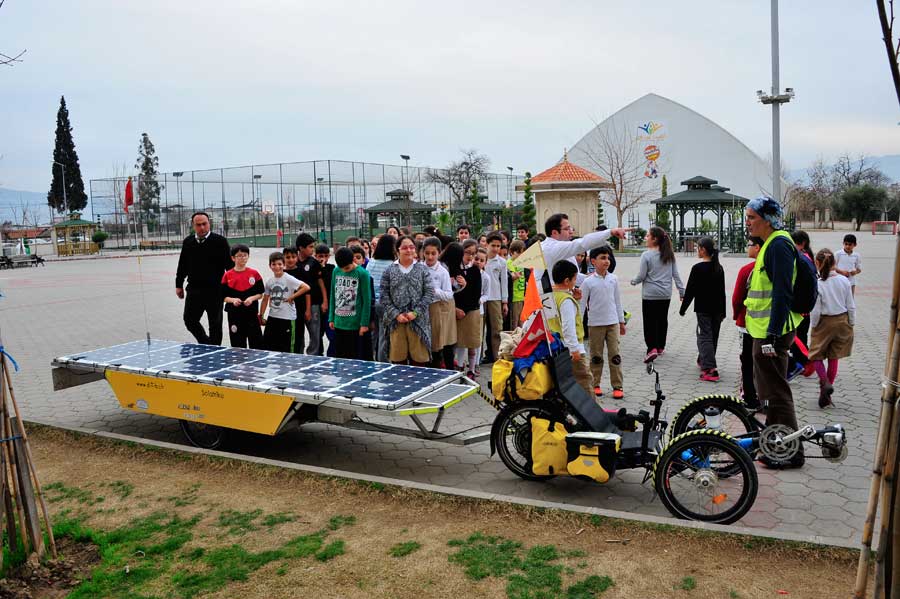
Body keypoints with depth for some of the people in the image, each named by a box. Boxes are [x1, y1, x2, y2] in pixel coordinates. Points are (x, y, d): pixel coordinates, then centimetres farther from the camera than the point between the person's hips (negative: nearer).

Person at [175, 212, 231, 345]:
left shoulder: (220, 241, -5)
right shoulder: (188, 242, 8)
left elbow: (229, 265, -7)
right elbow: (182, 265, 15)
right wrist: (179, 285, 16)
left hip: (215, 290, -4)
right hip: (193, 290, 4)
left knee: (215, 324, 6)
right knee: (189, 320, 9)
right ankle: (206, 342, 31)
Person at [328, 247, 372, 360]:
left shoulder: (362, 273, -9)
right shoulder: (336, 271, 5)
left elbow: (367, 300, -9)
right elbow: (333, 295, 12)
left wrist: (364, 323, -11)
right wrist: (331, 318, 10)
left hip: (354, 324, -5)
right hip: (338, 323, 5)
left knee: (353, 357, 3)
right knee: (338, 356, 13)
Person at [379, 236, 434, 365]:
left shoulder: (422, 269, 6)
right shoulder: (390, 270, 7)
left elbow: (429, 293, 0)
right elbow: (384, 296, 2)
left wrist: (415, 313, -10)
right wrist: (396, 314, -8)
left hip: (418, 320, 0)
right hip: (396, 321, 0)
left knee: (419, 360, 1)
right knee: (398, 359, 4)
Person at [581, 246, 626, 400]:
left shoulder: (613, 279, 3)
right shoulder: (588, 281, -7)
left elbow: (617, 301, 11)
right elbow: (582, 303, -3)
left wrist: (622, 321, 14)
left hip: (613, 322, 2)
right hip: (595, 324, -2)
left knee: (615, 355, 2)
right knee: (596, 356, 8)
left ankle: (617, 386, 7)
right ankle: (595, 385, 19)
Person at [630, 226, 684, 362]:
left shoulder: (646, 255, -12)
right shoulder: (669, 255, 3)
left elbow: (642, 276, -10)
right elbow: (676, 275, 4)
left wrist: (633, 281, 10)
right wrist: (682, 291, 8)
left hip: (650, 294, -5)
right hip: (665, 294, 5)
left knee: (650, 321, 0)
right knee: (662, 320, 15)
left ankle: (652, 348, -13)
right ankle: (660, 347, 25)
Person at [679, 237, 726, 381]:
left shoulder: (697, 268, -13)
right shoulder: (719, 268, 7)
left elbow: (690, 290, -11)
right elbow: (722, 291, 12)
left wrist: (683, 309, -1)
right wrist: (722, 311, 18)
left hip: (703, 309, -6)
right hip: (717, 308, 7)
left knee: (705, 337, -6)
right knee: (713, 336, 18)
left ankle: (711, 369, -16)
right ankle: (703, 360, 36)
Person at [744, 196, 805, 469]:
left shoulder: (779, 246, -17)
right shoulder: (771, 244, 15)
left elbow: (782, 294, -23)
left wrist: (773, 335, -24)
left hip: (772, 333, -10)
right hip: (766, 330, 10)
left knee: (776, 392, -3)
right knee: (769, 390, 18)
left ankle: (792, 453, 7)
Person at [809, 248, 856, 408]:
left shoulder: (817, 284, -17)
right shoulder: (844, 281, -6)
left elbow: (815, 311, -14)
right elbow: (851, 306, 1)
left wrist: (813, 326, 1)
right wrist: (851, 324, 12)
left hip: (825, 323, -4)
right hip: (842, 321, 4)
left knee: (816, 355, 12)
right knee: (834, 358, 11)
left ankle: (825, 383, -12)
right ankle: (826, 394, 18)